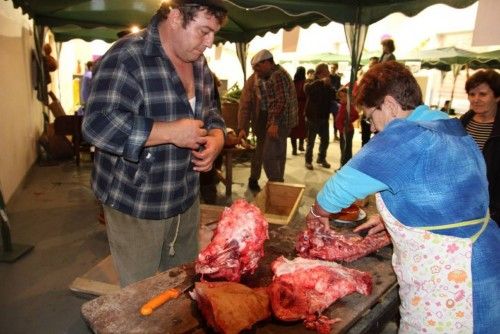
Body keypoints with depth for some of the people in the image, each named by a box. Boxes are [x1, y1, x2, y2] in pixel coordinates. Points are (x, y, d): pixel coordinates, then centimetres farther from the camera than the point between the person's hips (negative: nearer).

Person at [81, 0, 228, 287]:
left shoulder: (199, 63, 6)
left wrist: (216, 137, -7)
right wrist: (172, 132, -29)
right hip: (135, 205, -7)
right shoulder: (127, 57, -18)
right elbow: (98, 125, -27)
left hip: (186, 200, 7)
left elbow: (210, 112, 15)